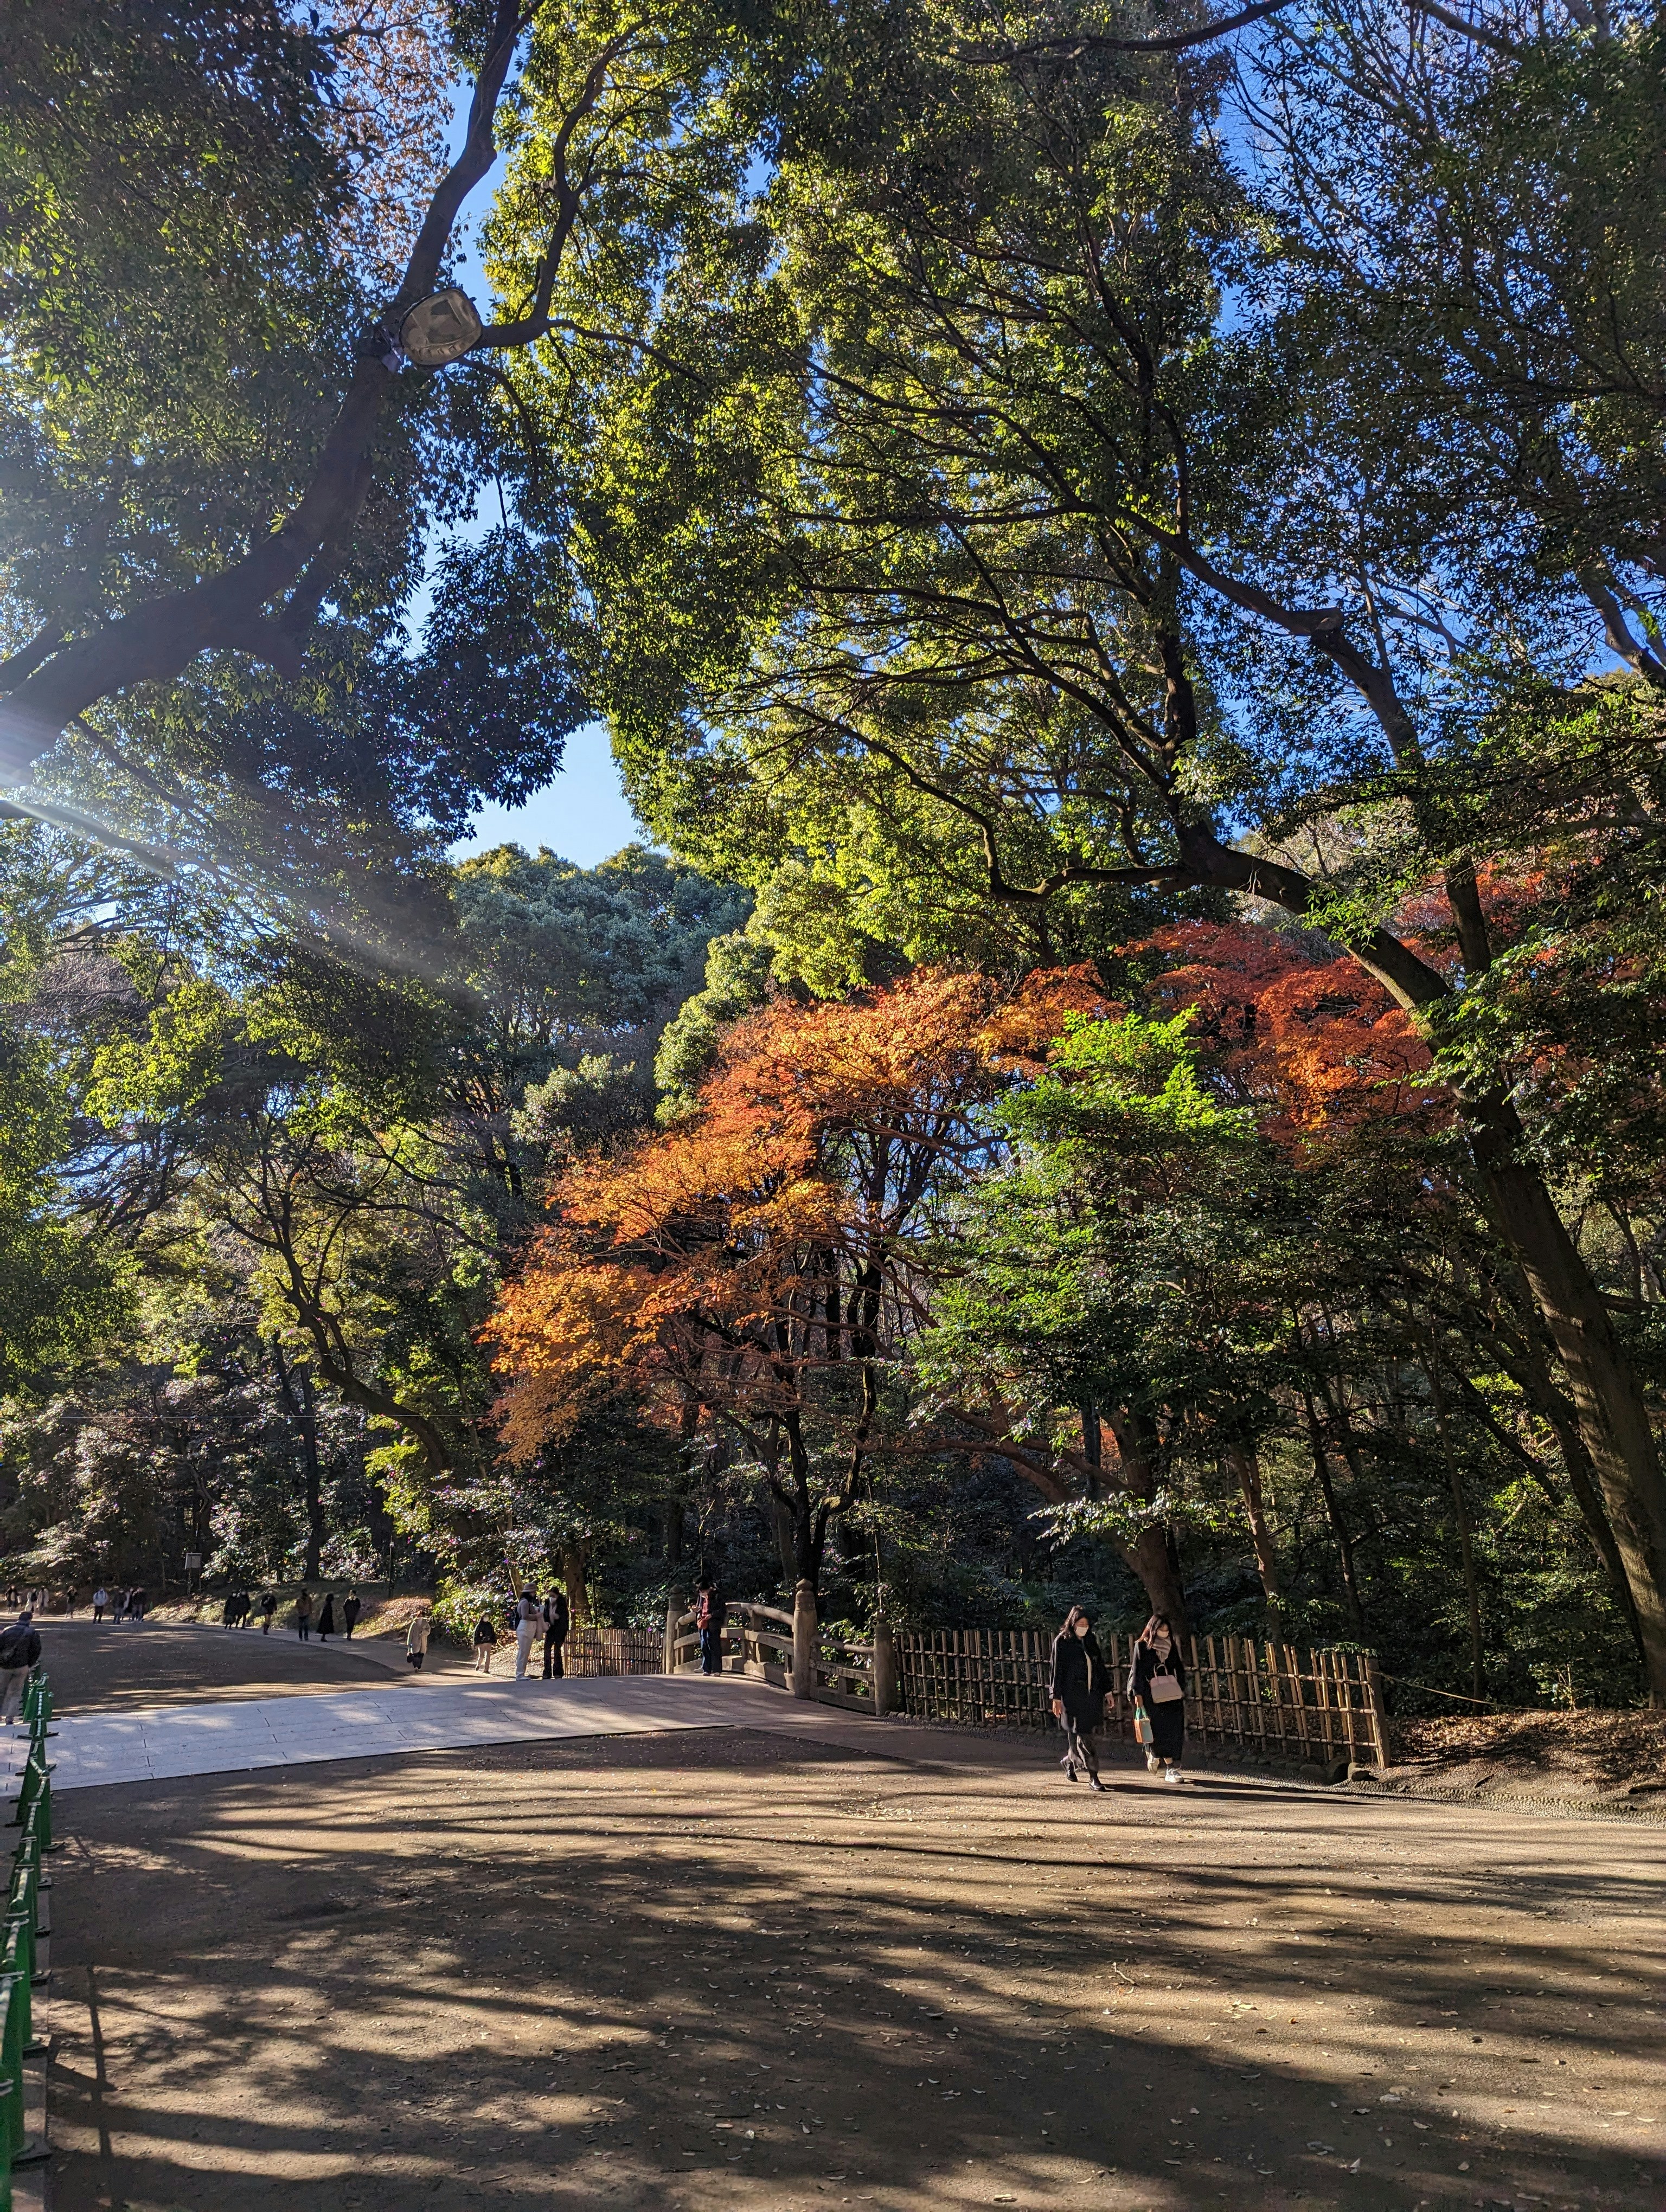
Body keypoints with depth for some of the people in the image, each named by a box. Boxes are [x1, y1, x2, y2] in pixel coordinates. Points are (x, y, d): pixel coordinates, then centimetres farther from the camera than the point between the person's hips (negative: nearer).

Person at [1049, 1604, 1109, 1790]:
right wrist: (1056, 1698, -8)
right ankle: (1093, 1775, 0)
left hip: (1092, 1696, 5)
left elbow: (1100, 1667, 15)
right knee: (1082, 1735, -6)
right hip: (1072, 1696, -5)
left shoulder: (1091, 1640, 11)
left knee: (1088, 1732, 7)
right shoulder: (1061, 1642, -5)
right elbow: (1057, 1670, -5)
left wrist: (1106, 1691, 11)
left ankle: (1069, 1761, 30)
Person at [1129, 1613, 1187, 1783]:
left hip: (1172, 1693, 4)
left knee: (1174, 1729, 1)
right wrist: (1138, 1693, -9)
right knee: (1161, 1730, -8)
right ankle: (1170, 1767, 3)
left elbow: (1179, 1669, 14)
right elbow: (1137, 1671, -3)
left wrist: (1182, 1689, 10)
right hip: (1152, 1694, -4)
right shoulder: (1142, 1646, -1)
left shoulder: (1172, 1645, 10)